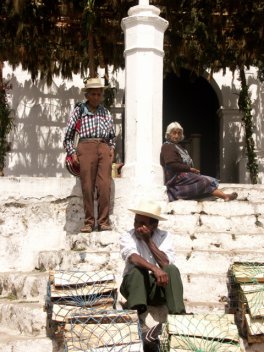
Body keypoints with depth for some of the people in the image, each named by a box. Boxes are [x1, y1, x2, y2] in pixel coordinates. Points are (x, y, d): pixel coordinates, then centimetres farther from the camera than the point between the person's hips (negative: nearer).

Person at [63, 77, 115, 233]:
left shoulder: (106, 112, 20)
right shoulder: (79, 111, 11)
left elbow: (112, 135, 27)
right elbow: (68, 136, 11)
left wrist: (112, 148, 11)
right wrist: (72, 153, 1)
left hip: (104, 148, 2)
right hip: (86, 147, -2)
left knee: (105, 186, -10)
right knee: (87, 186, -5)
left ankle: (104, 221, -5)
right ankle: (89, 222, 2)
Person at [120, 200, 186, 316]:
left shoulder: (164, 236, 3)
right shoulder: (127, 237, -3)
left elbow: (166, 264, -15)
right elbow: (133, 258, -26)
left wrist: (148, 241, -17)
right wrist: (155, 269, -43)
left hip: (158, 287, 1)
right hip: (134, 287, -1)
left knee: (172, 269, -27)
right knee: (137, 269, -31)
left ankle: (178, 314, -36)